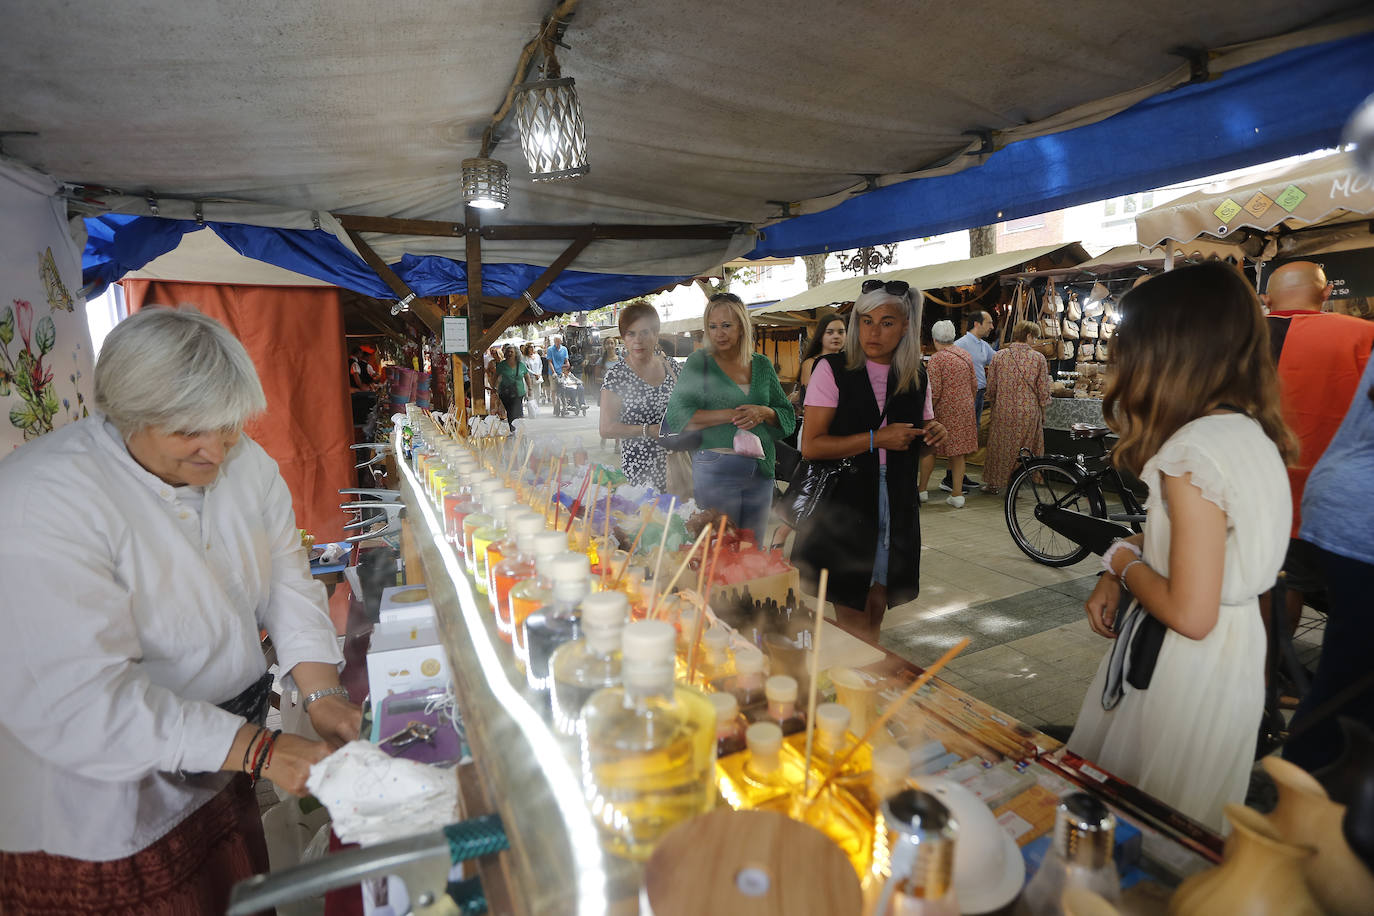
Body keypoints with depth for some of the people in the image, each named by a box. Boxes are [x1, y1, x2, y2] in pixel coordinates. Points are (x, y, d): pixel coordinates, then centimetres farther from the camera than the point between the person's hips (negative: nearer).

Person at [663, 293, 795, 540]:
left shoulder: (762, 364, 11)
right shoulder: (698, 362, 0)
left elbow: (788, 417, 14)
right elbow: (677, 416, -11)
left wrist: (764, 412, -8)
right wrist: (732, 415, -15)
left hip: (760, 471, 4)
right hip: (714, 470, -4)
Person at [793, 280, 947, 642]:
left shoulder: (916, 378, 8)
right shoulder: (832, 370, -7)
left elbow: (919, 435, 22)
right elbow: (810, 445, -15)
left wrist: (934, 433, -1)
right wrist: (877, 438, -19)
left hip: (895, 506, 5)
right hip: (843, 502, -4)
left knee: (877, 604, 16)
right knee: (853, 618, 0)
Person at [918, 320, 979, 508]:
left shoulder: (937, 359, -12)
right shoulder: (966, 355, 9)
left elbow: (934, 391, -17)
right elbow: (974, 386, 12)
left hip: (943, 411, -6)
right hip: (965, 410, 6)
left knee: (929, 449, 8)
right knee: (958, 453, 8)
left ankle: (922, 489, 16)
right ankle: (957, 494, 10)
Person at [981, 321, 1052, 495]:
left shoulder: (999, 356, -4)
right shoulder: (1038, 358, -6)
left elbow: (991, 387, 0)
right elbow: (1044, 390, -4)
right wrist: (1042, 413, 9)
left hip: (1003, 411, 1)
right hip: (1029, 412, -1)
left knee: (999, 447, 13)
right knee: (1024, 450, 12)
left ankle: (994, 483, 22)